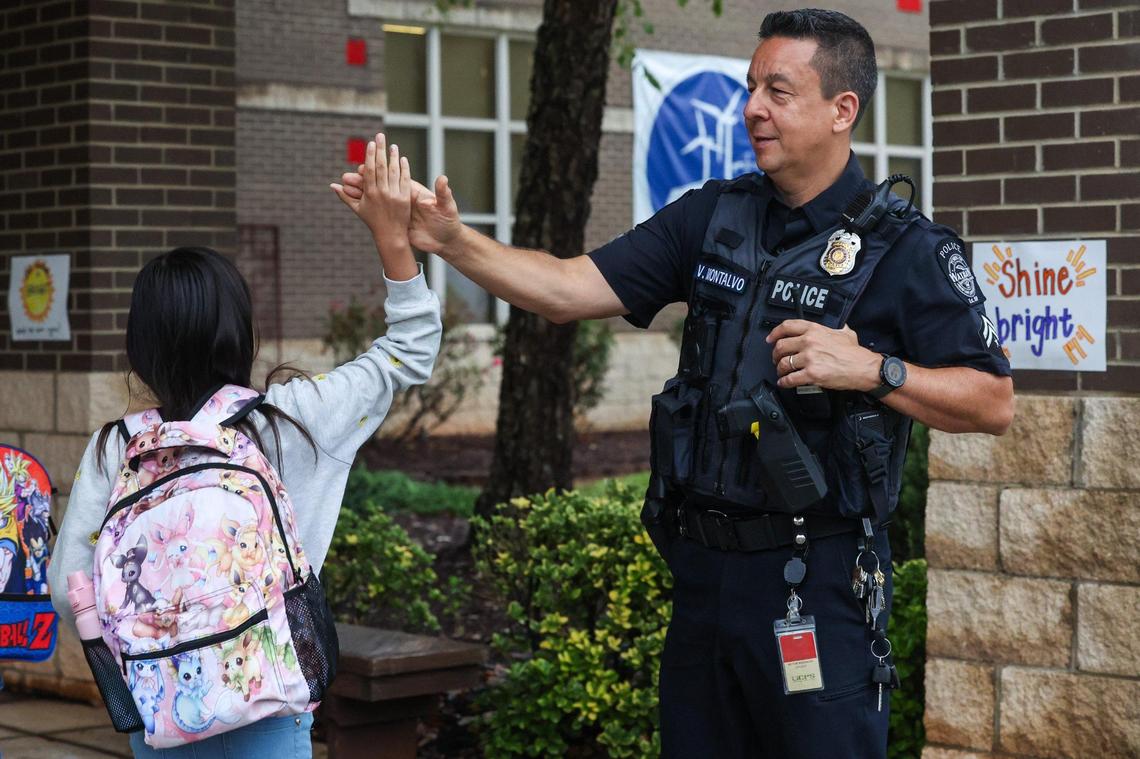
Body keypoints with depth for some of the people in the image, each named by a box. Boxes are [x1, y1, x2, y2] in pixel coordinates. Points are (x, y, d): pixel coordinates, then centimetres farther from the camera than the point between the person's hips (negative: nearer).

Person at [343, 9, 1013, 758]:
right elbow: (570, 289, 1)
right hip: (704, 566, 5)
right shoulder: (711, 217, 7)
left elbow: (994, 405, -8)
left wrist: (869, 368, -21)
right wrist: (453, 241, -12)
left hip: (819, 582, -5)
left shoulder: (907, 248, -7)